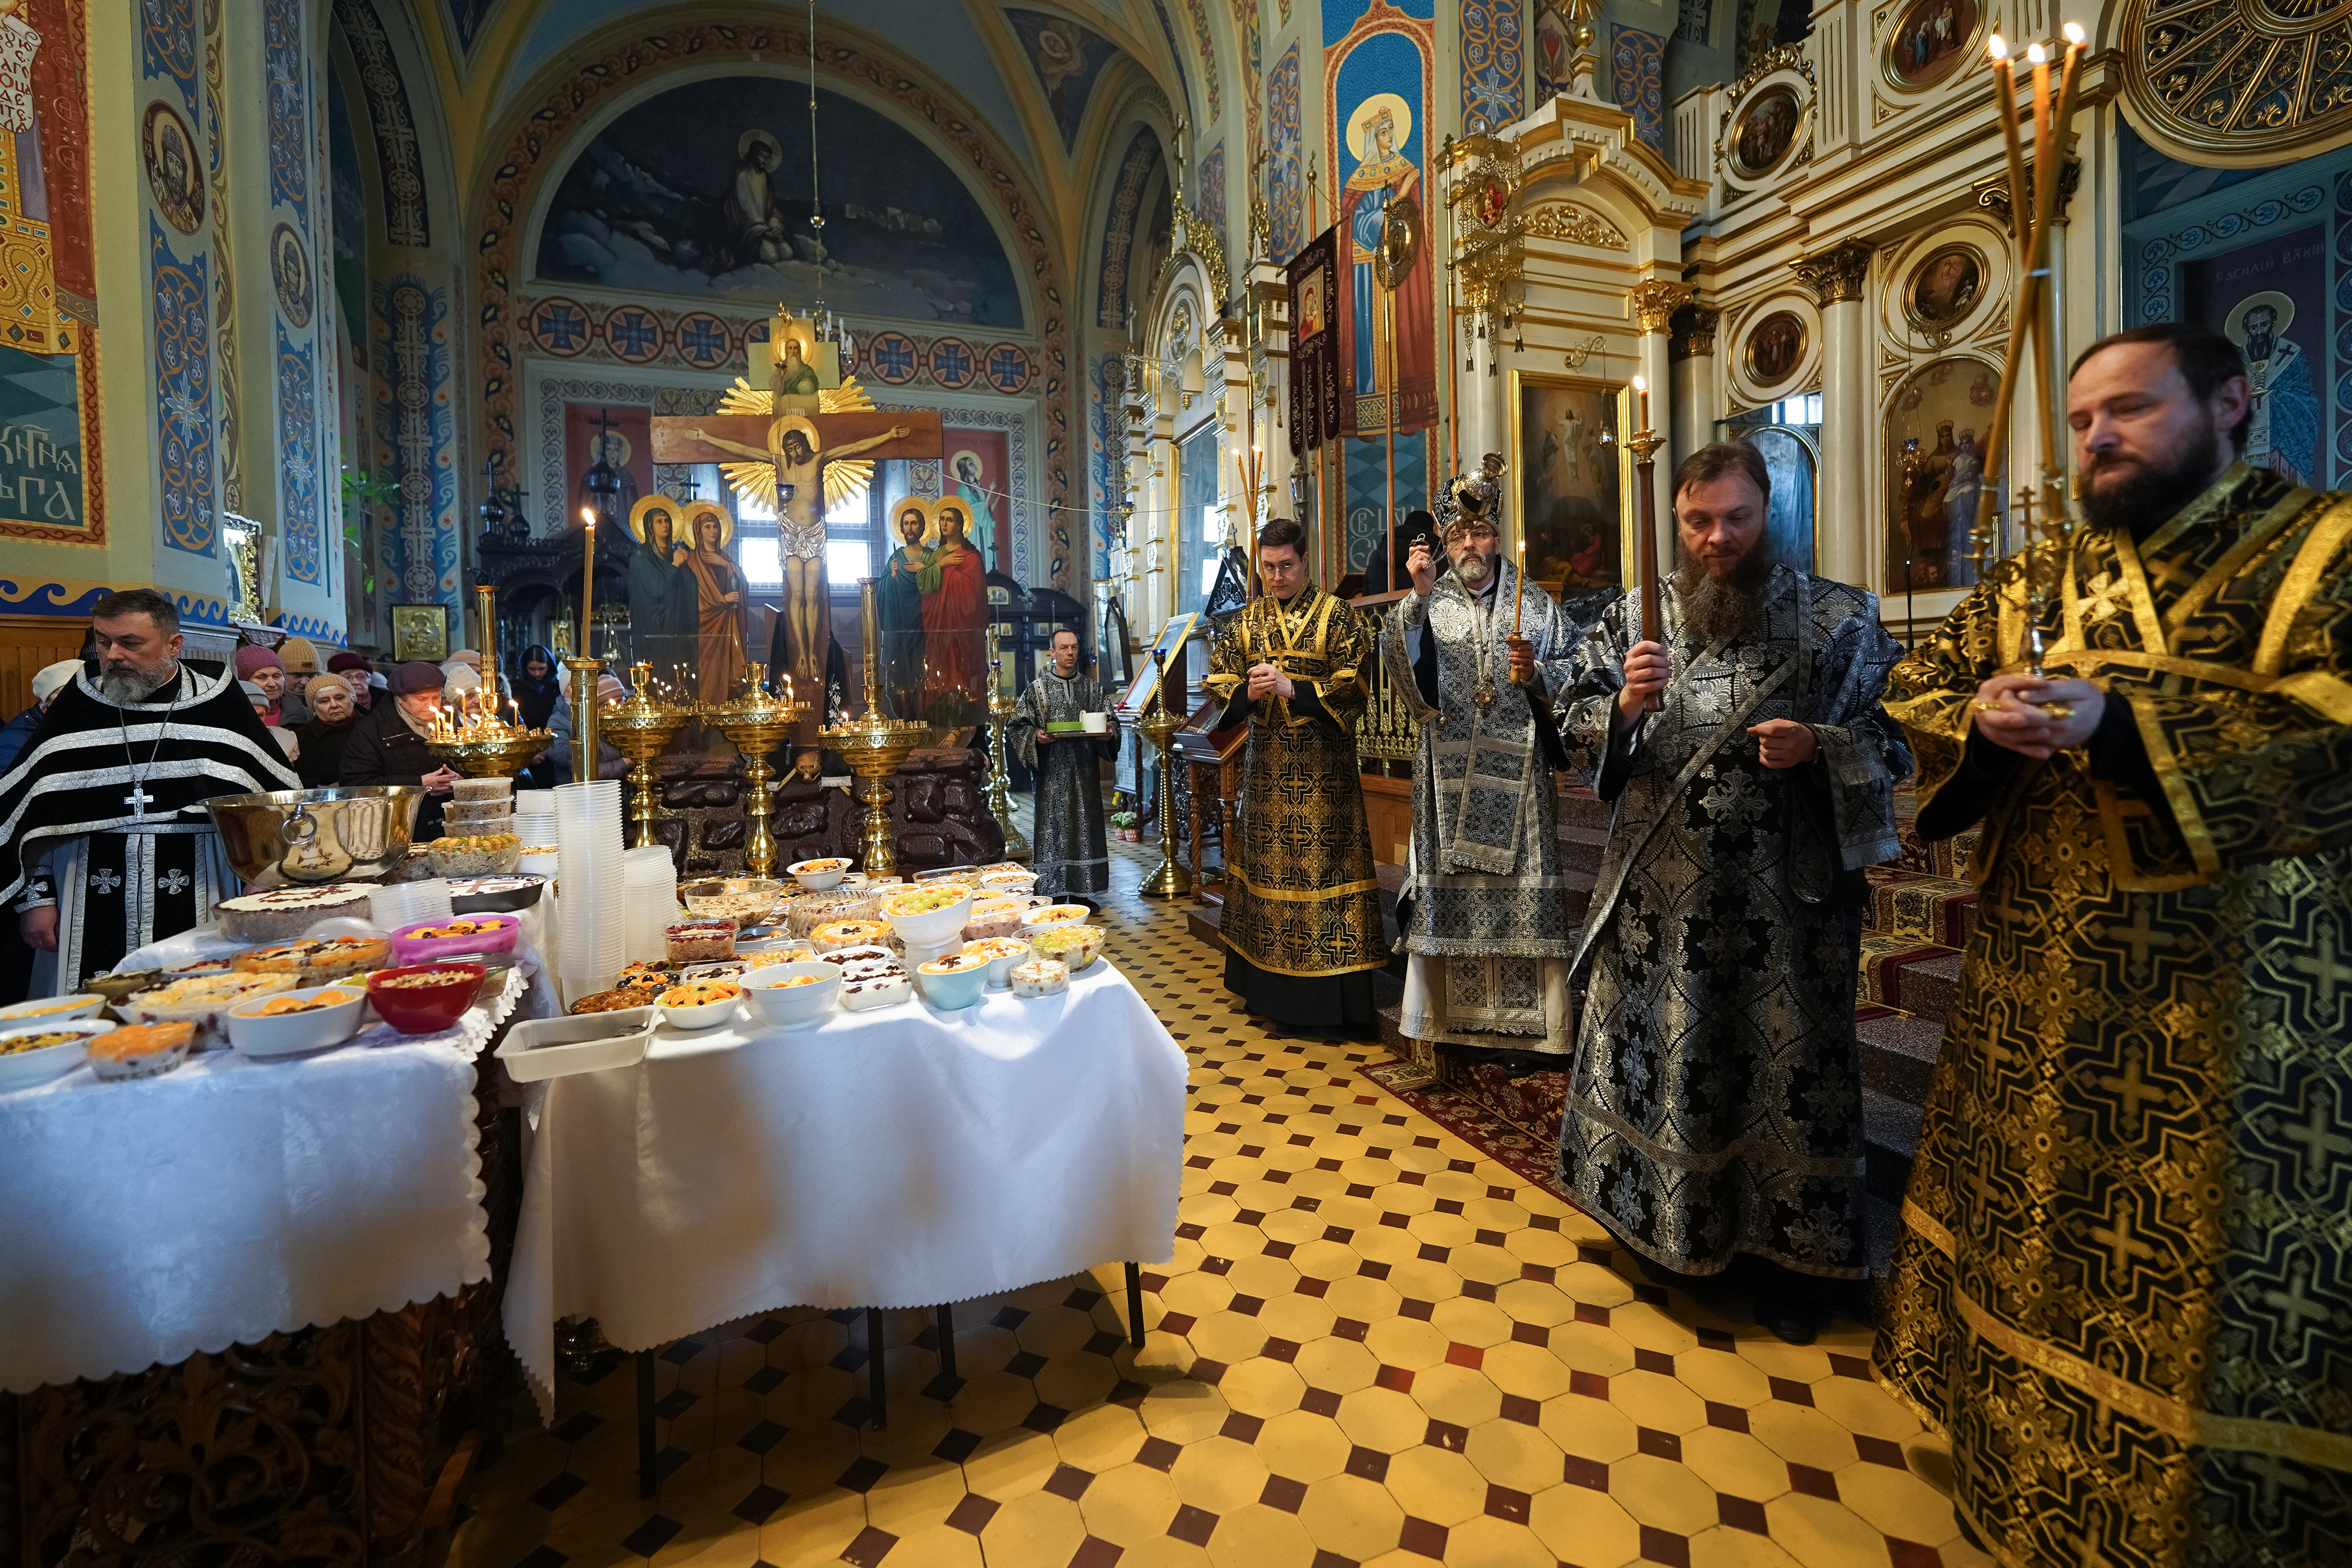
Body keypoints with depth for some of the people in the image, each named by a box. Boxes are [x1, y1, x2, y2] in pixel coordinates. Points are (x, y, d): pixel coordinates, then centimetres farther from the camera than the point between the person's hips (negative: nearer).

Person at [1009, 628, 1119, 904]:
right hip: (1052, 772, -2)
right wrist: (1035, 736, -17)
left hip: (1085, 771, 3)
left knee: (1084, 827, 4)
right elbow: (1017, 726, 3)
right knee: (1052, 829, -3)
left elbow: (1110, 721, 15)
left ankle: (1082, 894, 13)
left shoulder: (1093, 687, 11)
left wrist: (1109, 732, -7)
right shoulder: (1038, 689, 4)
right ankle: (1054, 898, 3)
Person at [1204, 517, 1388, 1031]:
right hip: (1265, 769, 4)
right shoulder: (1245, 620, 11)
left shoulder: (1340, 617, -1)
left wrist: (1289, 688, -20)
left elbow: (1351, 689, -9)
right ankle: (1267, 989, 22)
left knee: (1321, 868, -5)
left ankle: (1327, 1000, 5)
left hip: (1321, 772, -4)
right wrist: (1247, 693, -14)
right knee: (1264, 867, 9)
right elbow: (1219, 680, 7)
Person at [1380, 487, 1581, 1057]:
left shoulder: (1535, 603, 10)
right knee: (1453, 874, 2)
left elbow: (1572, 673, 9)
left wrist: (1535, 672, -11)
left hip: (1516, 766, 1)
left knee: (1522, 873, 0)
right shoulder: (1428, 603, 7)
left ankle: (1526, 1015, 12)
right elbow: (1399, 662, -10)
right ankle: (1455, 1011, 14)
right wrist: (1419, 595, -18)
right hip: (1450, 769, 0)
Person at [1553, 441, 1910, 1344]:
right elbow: (1574, 730, 3)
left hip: (1786, 895, -1)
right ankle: (1668, 1230, 36)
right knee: (1657, 1054, 13)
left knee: (1785, 1063, 9)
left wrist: (1816, 746, -17)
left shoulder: (1839, 619, 0)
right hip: (1660, 893, 2)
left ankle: (1787, 1253, 31)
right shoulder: (1633, 619, 5)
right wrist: (1623, 705, -18)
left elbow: (1896, 738, 2)